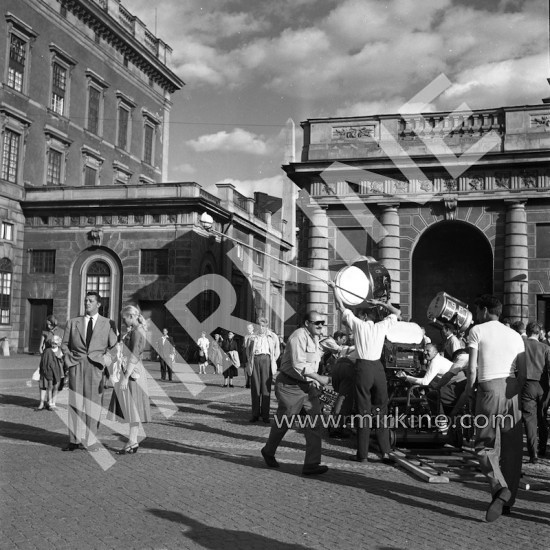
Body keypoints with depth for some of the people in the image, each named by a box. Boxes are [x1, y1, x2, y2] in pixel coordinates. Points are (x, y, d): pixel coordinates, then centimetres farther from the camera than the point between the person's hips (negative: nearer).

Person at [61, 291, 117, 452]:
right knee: (75, 402, -1)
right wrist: (69, 360, 4)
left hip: (95, 366, -1)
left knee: (93, 404, -1)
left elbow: (114, 345, 10)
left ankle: (90, 441, 4)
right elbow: (64, 344, 17)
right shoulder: (73, 323, 13)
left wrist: (108, 356, -6)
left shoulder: (107, 324, 9)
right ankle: (74, 440, 5)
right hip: (76, 366, 1)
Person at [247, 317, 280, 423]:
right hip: (255, 359, 1)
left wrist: (273, 362, 5)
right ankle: (255, 414, 2)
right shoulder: (254, 337, 19)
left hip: (266, 359, -1)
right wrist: (251, 361, 6)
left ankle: (265, 415, -3)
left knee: (266, 388, -5)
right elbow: (249, 350, 19)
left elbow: (277, 351, 15)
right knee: (255, 388, -2)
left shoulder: (272, 336, 16)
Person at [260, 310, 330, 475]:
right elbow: (298, 365, -25)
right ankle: (268, 452, 32)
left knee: (314, 421, -5)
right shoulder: (299, 336, -19)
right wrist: (319, 378, -24)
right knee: (283, 422, 7)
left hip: (308, 385, 8)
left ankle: (311, 464, -3)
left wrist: (314, 381, 10)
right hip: (290, 385, -8)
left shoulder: (315, 338, 12)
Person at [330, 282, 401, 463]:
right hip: (378, 368, 2)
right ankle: (385, 451, 8)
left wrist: (334, 288, 22)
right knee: (381, 410, 9)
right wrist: (380, 303, 24)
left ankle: (362, 453, 3)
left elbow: (341, 307, 11)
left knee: (364, 411, 0)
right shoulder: (382, 326, 7)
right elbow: (397, 313, 23)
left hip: (363, 367, -2)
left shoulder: (357, 324, 3)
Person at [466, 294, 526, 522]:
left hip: (489, 388, -4)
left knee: (485, 445, 0)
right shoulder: (515, 335, 15)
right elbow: (523, 374, 10)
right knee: (512, 448, 10)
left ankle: (500, 488, -22)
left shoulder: (477, 331, 3)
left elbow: (472, 369, -6)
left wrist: (469, 389, 7)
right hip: (511, 392, 5)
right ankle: (508, 501, 16)